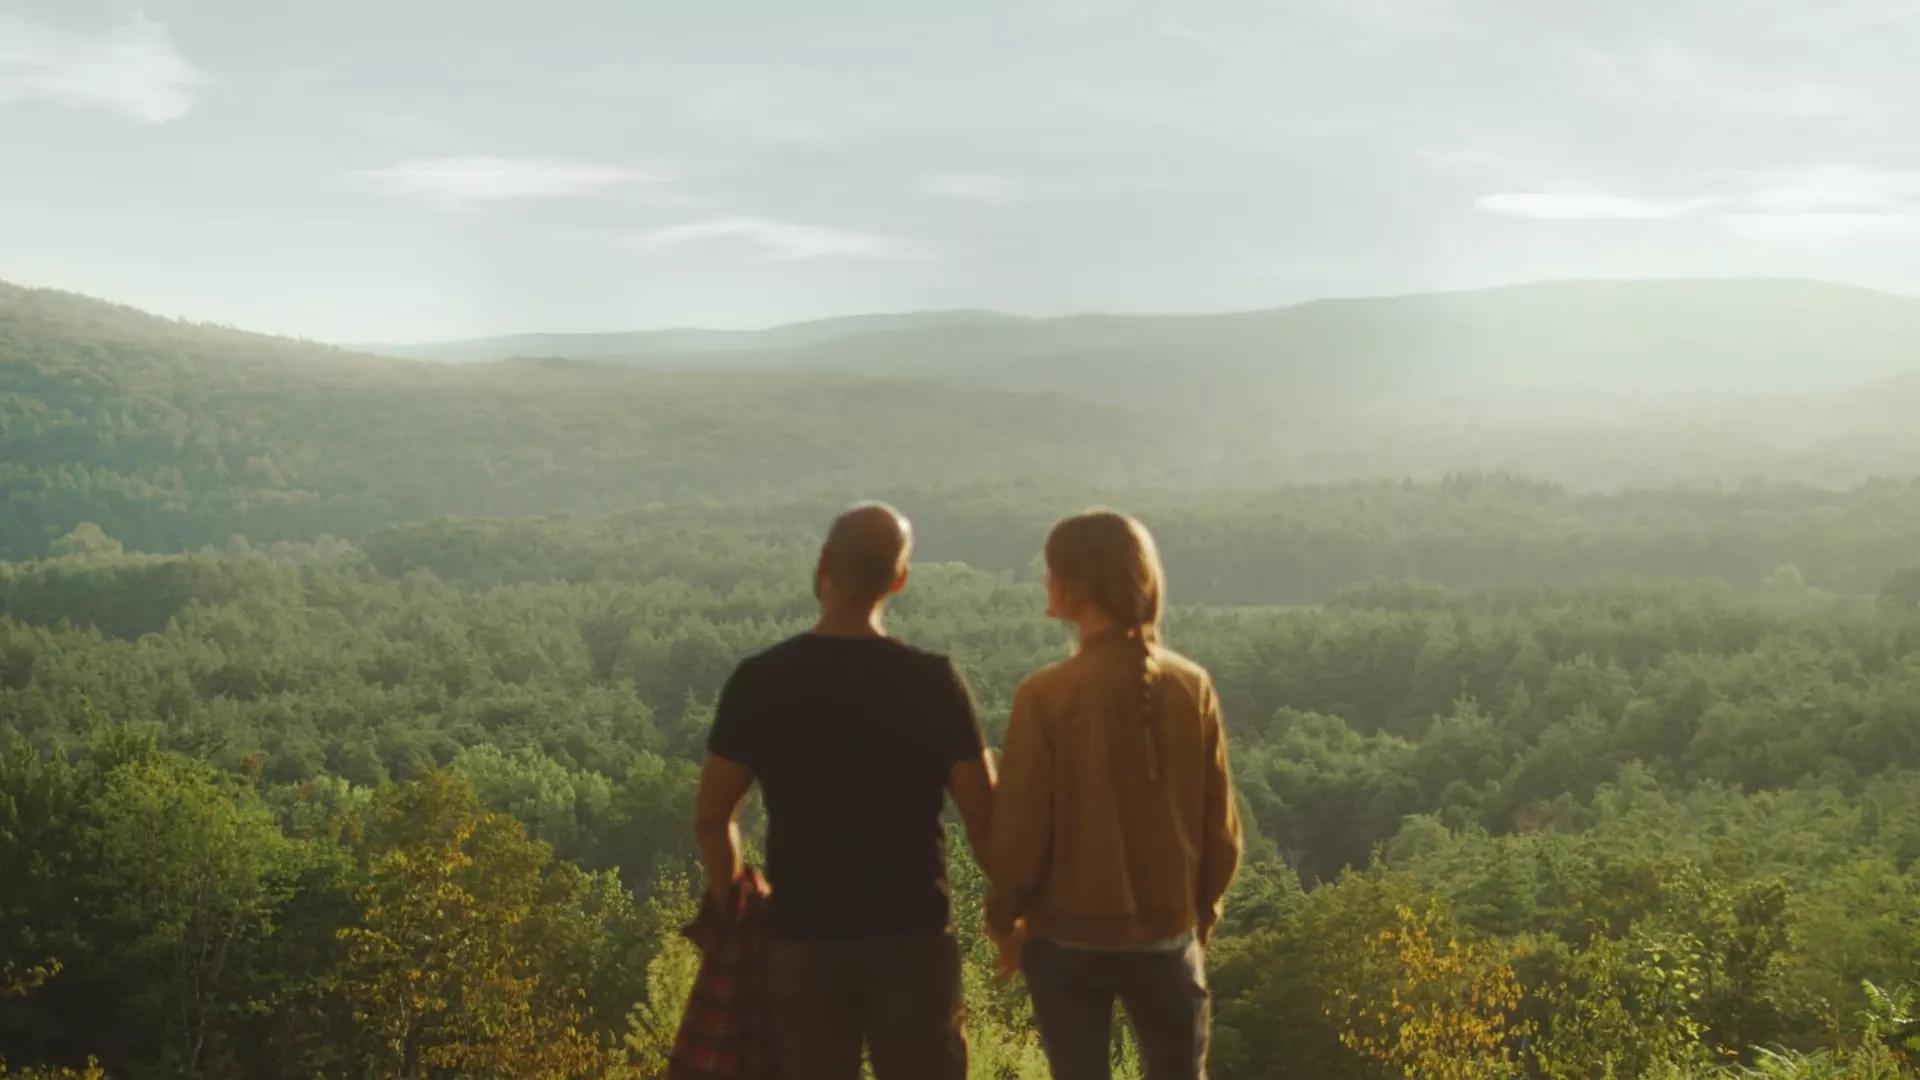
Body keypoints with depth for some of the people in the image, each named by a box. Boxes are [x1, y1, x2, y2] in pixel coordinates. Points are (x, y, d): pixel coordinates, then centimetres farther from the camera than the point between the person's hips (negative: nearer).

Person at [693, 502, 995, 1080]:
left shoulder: (759, 681, -6)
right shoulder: (932, 681, -8)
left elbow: (711, 818, -2)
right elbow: (984, 817, -7)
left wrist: (732, 907, 14)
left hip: (803, 938, 1)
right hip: (912, 934, -1)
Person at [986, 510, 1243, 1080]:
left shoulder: (1046, 695, -15)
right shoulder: (1192, 687, -5)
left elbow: (1019, 832, -10)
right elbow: (1221, 827, 2)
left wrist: (1004, 919, 6)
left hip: (1068, 937, -2)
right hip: (1166, 933, 3)